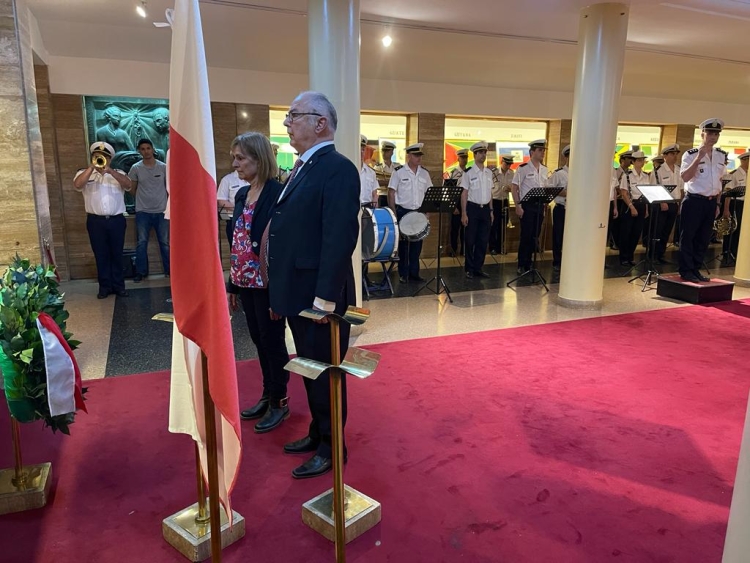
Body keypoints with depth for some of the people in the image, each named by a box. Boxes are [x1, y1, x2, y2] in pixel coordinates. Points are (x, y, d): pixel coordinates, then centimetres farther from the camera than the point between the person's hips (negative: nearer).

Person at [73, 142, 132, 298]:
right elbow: (77, 185, -13)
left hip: (116, 220, 0)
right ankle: (105, 286, 14)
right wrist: (92, 167, -17)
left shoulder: (118, 173, 9)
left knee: (117, 254, 6)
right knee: (101, 255, 5)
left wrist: (109, 171, -22)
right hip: (95, 221, 0)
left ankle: (118, 285, 16)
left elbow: (128, 185, -11)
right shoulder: (85, 173, 8)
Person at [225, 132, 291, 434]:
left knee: (273, 341, 5)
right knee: (259, 340, 17)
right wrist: (231, 284, 14)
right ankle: (267, 395, 32)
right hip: (246, 281, 8)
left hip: (268, 282, -8)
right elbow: (236, 242, 13)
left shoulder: (277, 193, -14)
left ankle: (280, 402, 21)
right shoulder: (242, 194, 10)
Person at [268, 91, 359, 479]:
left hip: (319, 297, -9)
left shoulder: (338, 169, -16)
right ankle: (317, 433, 39)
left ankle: (331, 449, 26)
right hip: (297, 295, 9)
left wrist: (325, 298, -25)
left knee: (325, 372, 7)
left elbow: (340, 238, -24)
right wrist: (280, 293, 14)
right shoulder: (302, 168, 14)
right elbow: (290, 232, 14)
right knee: (309, 369, 21)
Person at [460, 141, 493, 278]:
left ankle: (478, 268, 17)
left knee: (483, 240, 7)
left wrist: (491, 211, 10)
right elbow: (464, 194, -7)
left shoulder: (489, 172, 10)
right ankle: (469, 269, 13)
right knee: (470, 240, 2)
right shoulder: (468, 173, -6)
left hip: (485, 208, 5)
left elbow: (490, 193, 13)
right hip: (473, 208, -5)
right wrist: (464, 214, -11)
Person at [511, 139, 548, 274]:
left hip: (539, 206, 6)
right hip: (527, 206, -6)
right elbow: (514, 187, -10)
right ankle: (521, 265, 7)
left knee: (535, 236, 9)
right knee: (526, 236, -3)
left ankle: (528, 263, 20)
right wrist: (518, 206, -15)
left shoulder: (544, 169, 11)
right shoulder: (523, 168, -9)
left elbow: (545, 188, 18)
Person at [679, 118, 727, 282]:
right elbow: (685, 177, -20)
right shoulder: (691, 154, -7)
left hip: (711, 202, 6)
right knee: (687, 236, 0)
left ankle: (696, 269, 20)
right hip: (693, 200, -5)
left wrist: (717, 203, 13)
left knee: (704, 238, 9)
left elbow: (719, 181, 16)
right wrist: (699, 157, -22)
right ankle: (686, 270, 8)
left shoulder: (722, 156, 10)